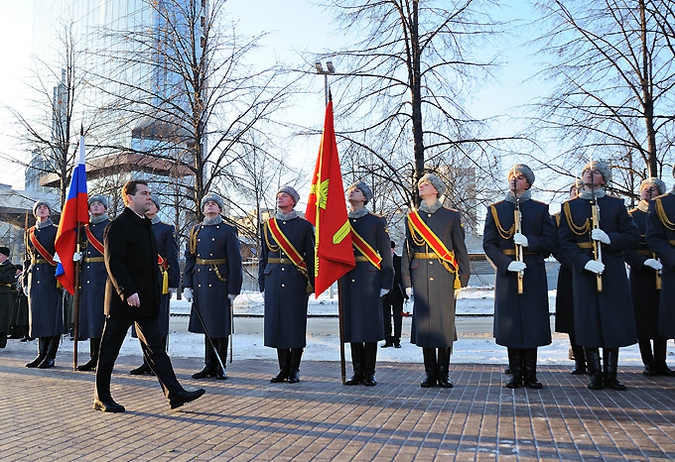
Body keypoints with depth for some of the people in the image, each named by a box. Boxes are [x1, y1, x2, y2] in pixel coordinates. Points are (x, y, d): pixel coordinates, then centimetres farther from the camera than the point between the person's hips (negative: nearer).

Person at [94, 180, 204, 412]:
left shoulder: (145, 225, 17)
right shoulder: (118, 225, -10)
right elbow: (113, 262, -19)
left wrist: (155, 293, 17)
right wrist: (128, 292, -25)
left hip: (146, 300, 8)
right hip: (123, 300, -8)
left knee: (155, 347, 5)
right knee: (109, 350, 6)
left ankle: (174, 393, 4)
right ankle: (101, 398, 18)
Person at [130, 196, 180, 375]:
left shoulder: (167, 229, 3)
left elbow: (173, 258, -2)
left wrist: (173, 283, -9)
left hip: (159, 281, -5)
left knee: (158, 322, -1)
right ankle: (147, 363, 17)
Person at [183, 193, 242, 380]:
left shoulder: (228, 231, -2)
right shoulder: (196, 231, 12)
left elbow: (235, 262, -5)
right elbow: (189, 258, 13)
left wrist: (233, 290, -10)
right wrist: (187, 285, 5)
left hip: (219, 285, -4)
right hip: (201, 284, 4)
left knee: (220, 325, 2)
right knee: (206, 325, 10)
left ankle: (220, 368, 13)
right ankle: (209, 366, 20)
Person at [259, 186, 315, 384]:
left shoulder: (304, 226, 4)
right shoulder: (268, 225, 12)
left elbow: (311, 256, 3)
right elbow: (263, 257, 13)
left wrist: (311, 283, -2)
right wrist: (262, 283, 8)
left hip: (296, 281, -3)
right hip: (273, 280, 3)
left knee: (296, 323, 0)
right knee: (277, 323, 5)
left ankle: (294, 370, 11)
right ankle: (283, 369, 16)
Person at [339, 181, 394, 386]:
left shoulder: (377, 221, 3)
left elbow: (385, 253, 1)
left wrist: (386, 281, -5)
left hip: (369, 278, -3)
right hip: (347, 279, 3)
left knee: (370, 324, -1)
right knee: (352, 324, 5)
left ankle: (369, 373, 10)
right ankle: (358, 371, 15)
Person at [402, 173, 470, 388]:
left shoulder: (452, 216, 6)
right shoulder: (412, 217, 11)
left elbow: (461, 249, 5)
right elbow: (407, 251, 10)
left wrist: (461, 280, -1)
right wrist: (407, 282, 4)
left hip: (444, 276, -1)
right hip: (420, 277, 2)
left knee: (445, 323, 0)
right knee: (424, 322, 2)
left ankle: (443, 374, 13)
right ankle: (430, 374, 13)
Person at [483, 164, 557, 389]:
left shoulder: (540, 209, 8)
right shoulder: (495, 209, 8)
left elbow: (551, 241, 3)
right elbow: (489, 244, 2)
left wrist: (529, 241, -16)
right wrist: (507, 263, -13)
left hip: (534, 272, 0)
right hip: (506, 273, 0)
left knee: (533, 322, 1)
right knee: (510, 322, 1)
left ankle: (530, 374, 12)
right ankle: (516, 373, 12)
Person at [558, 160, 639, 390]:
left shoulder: (616, 204, 9)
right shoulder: (570, 206, 7)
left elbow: (633, 237, 4)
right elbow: (565, 242, -1)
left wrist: (609, 238, -15)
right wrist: (585, 262, -16)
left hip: (613, 270, 1)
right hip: (584, 269, -1)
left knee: (614, 321, 1)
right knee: (589, 322, 0)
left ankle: (610, 374, 13)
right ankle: (595, 374, 11)